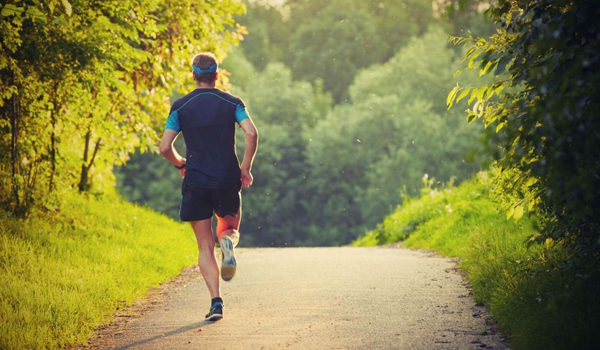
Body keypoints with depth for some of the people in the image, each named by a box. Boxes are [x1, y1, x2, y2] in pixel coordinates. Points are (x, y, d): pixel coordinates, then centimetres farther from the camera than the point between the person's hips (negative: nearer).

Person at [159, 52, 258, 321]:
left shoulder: (180, 107, 2)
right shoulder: (232, 103, 2)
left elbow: (165, 147, -2)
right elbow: (252, 133, -12)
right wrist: (246, 168, -1)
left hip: (196, 182, 0)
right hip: (228, 179, 0)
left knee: (205, 246, 5)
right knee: (230, 229, 21)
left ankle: (216, 301, -9)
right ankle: (228, 240, -18)